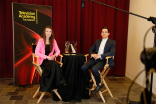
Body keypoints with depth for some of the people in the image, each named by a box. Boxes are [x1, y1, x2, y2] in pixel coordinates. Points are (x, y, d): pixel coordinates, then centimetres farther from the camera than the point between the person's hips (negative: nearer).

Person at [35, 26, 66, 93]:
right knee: (55, 64, -33)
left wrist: (54, 55, -13)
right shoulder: (41, 41, -5)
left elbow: (58, 51, 10)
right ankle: (59, 83, -24)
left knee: (55, 65, -32)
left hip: (50, 60, 4)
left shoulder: (53, 41, 9)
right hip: (43, 61, -4)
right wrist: (47, 57, -22)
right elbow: (36, 52, -15)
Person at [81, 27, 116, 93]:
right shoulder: (97, 41, 22)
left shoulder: (112, 42, 6)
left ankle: (99, 84, -7)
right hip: (95, 58, 5)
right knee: (83, 67, -20)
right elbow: (91, 49, 20)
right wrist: (92, 54, -5)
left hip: (103, 60, -5)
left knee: (94, 69, -33)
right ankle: (90, 81, 5)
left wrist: (100, 56, -20)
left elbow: (112, 53, -10)